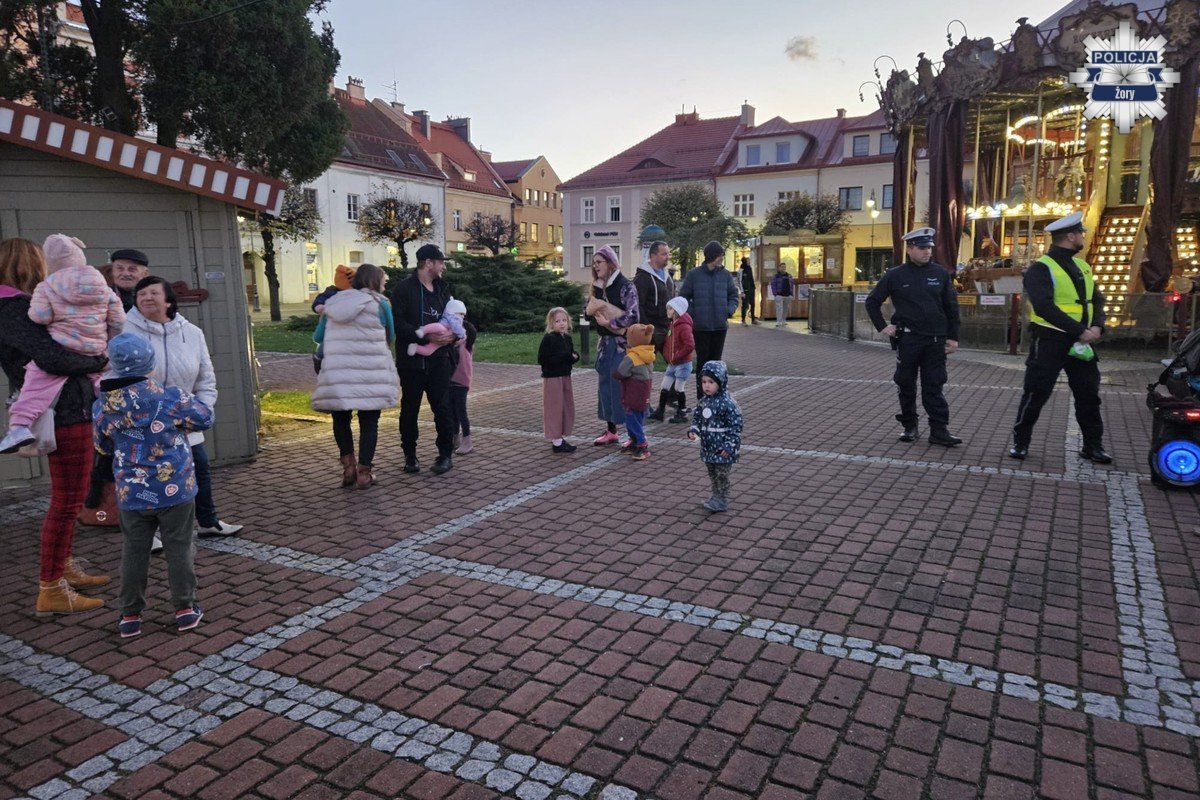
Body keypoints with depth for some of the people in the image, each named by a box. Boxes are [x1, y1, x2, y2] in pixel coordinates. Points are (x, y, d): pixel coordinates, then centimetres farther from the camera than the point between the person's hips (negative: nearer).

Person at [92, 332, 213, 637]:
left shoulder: (103, 406, -5)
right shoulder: (171, 398, -17)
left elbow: (103, 447, 9)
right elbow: (205, 418, -3)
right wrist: (188, 401, 13)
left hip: (131, 496, 3)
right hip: (175, 492, -2)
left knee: (134, 552, 14)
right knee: (179, 549, 9)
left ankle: (130, 614, 22)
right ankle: (185, 608, 17)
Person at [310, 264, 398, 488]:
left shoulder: (333, 303, 12)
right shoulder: (380, 303, 1)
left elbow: (317, 337, 17)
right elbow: (390, 337, 11)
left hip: (337, 375, 3)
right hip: (370, 375, -3)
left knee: (341, 419, 18)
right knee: (368, 422, 7)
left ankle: (348, 466, 13)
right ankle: (364, 472, 9)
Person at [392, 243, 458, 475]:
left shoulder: (442, 289, 12)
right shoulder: (404, 289, -5)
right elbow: (399, 323, -14)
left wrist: (451, 334, -5)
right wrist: (426, 337, -21)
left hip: (439, 359, 4)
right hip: (412, 360, -3)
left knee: (442, 408, 1)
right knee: (409, 408, 7)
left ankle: (445, 454, 11)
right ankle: (410, 455, 20)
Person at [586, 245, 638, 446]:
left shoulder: (626, 286, -10)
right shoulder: (598, 287, 11)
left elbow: (632, 316, -18)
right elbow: (591, 313, 17)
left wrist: (609, 322, -15)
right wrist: (598, 319, -3)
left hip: (621, 343, -7)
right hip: (604, 342, 7)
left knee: (622, 386, -6)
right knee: (604, 385, 10)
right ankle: (611, 431, 21)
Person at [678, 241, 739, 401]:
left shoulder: (726, 275, 3)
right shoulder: (693, 274, -4)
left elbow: (733, 296, 12)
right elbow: (683, 297, 0)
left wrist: (729, 311, -4)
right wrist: (693, 315, -9)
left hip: (720, 326, 2)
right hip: (701, 327, -2)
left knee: (716, 362, 9)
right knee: (702, 361, 5)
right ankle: (701, 398, 13)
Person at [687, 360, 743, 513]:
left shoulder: (727, 403, -19)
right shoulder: (704, 402, 4)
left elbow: (735, 426, -18)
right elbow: (697, 418, 15)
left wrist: (729, 446, -20)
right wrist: (693, 431, -5)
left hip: (723, 448, -7)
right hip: (708, 447, 8)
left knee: (722, 475, 2)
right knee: (712, 475, 19)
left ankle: (722, 501, 12)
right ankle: (716, 497, 32)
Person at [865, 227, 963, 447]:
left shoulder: (940, 273, 4)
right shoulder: (895, 275, 0)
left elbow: (951, 307, 7)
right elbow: (872, 301, 8)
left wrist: (953, 336, 3)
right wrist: (882, 326, 0)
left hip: (935, 340, 0)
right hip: (907, 339, 0)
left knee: (934, 386, 0)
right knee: (906, 385, 7)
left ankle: (939, 430, 3)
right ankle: (910, 427, 19)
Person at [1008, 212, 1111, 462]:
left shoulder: (1082, 266, 13)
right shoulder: (1041, 268, -12)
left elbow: (1097, 300, 14)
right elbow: (1044, 307, -23)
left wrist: (1097, 326, -7)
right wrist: (1080, 331, -23)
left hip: (1081, 342, 7)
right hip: (1050, 341, -7)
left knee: (1089, 395, 11)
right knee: (1036, 394, -1)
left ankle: (1093, 446, 22)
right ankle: (1020, 442, 13)